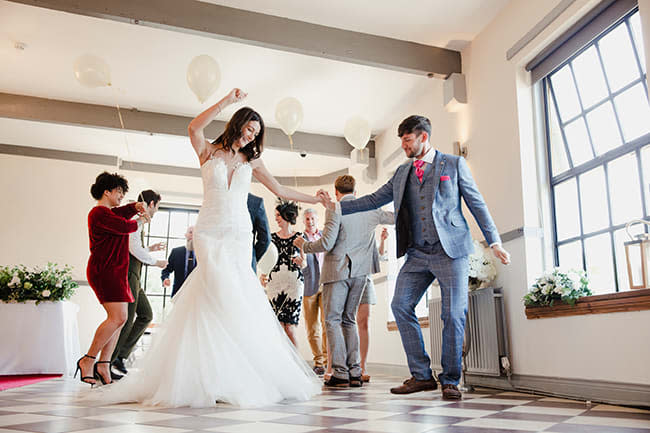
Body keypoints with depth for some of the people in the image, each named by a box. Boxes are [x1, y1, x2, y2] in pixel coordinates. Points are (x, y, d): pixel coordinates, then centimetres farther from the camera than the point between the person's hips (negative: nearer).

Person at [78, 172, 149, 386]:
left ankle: (103, 365, 7)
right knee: (118, 318, -18)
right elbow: (124, 226, -16)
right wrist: (140, 221, 4)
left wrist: (136, 206, 7)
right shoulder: (99, 212, -10)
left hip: (114, 271, 11)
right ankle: (88, 360, -6)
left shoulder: (108, 212, 22)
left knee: (117, 318, 5)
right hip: (104, 271, -11)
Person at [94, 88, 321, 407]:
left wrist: (316, 199, 21)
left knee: (236, 300, -7)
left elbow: (281, 191, 21)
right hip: (209, 232, -2)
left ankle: (238, 378, 1)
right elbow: (194, 128, -13)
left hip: (239, 235, 2)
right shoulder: (209, 152, 8)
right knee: (220, 295, -15)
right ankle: (215, 378, -10)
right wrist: (227, 101, -13)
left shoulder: (251, 162, 16)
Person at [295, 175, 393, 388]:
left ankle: (340, 373, -4)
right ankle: (355, 372, 10)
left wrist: (304, 245, 1)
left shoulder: (336, 210, -10)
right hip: (360, 272, 6)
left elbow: (326, 243, -16)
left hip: (338, 271, -6)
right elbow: (396, 218, 22)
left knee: (333, 320, 0)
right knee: (349, 320, 13)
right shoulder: (370, 209, 8)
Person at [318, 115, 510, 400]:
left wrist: (494, 242, -2)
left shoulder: (454, 164, 5)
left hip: (450, 251, -4)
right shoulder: (402, 173, 16)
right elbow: (374, 199, 15)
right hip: (417, 254, 4)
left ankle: (450, 381, 12)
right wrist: (337, 206, 7)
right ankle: (421, 375, 6)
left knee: (453, 315, -4)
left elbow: (477, 204, 3)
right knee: (400, 305, -5)